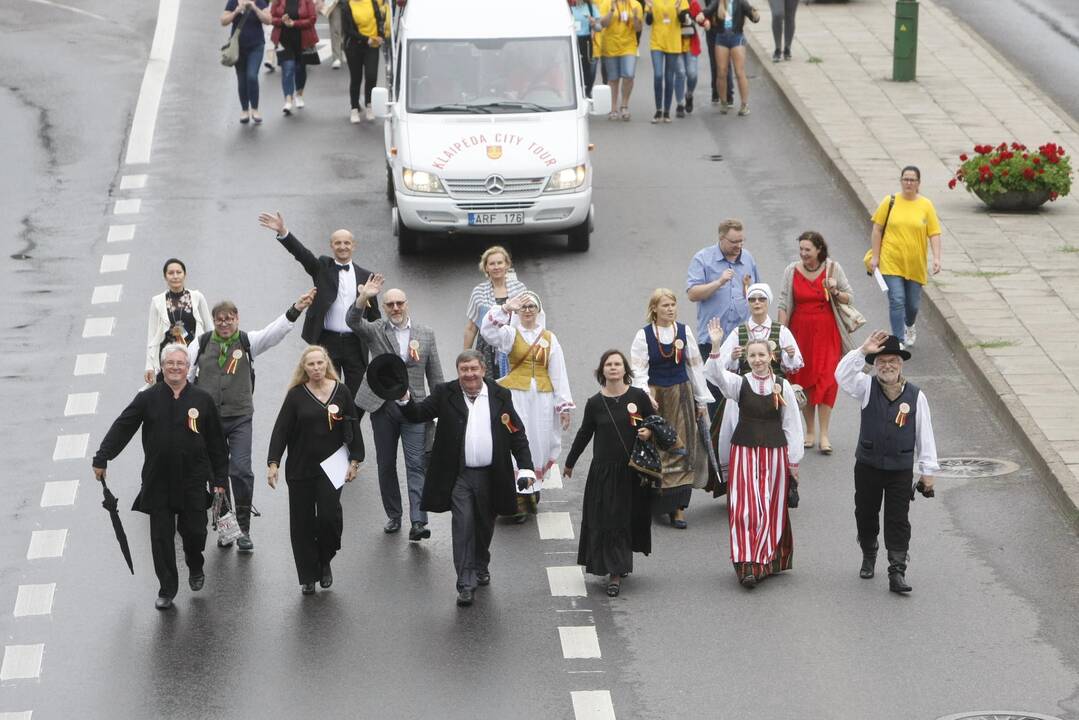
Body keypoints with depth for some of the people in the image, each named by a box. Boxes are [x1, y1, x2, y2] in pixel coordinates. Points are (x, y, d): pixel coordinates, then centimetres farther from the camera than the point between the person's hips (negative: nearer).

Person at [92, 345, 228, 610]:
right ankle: (167, 589, 13)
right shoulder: (148, 398, 0)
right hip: (158, 482, 0)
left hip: (193, 481, 0)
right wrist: (101, 459, -7)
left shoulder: (202, 400, 2)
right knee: (161, 537, 2)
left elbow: (216, 443, 6)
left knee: (194, 531, 3)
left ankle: (195, 568, 35)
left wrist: (219, 479, 4)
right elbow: (121, 428, 0)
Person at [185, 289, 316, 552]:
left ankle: (243, 529, 3)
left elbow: (274, 332, -15)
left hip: (240, 419, -1)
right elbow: (185, 376, 6)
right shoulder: (201, 344, 2)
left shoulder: (247, 341, 1)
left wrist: (295, 310, -31)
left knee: (241, 471, -8)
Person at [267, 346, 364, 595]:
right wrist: (273, 463, -11)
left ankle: (325, 562, 15)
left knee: (329, 516, -12)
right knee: (302, 522, 3)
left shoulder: (342, 392, 2)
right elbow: (280, 430, -3)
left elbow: (353, 428, 8)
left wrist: (354, 461, 4)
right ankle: (308, 576, 15)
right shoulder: (296, 395, -2)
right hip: (300, 469, 0)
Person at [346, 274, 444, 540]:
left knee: (417, 465, -10)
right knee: (386, 464, 9)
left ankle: (418, 522, -17)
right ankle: (393, 516, 23)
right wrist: (363, 298, -36)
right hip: (382, 406, 1)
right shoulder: (375, 331, 3)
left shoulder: (425, 334, 8)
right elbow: (352, 321, -18)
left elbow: (435, 375, 10)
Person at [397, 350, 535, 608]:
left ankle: (481, 568, 40)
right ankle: (466, 584, -5)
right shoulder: (445, 394, -1)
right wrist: (404, 400, -27)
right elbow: (418, 414, -6)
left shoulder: (500, 396, 2)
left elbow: (517, 434, 4)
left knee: (485, 526, 17)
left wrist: (525, 467, -3)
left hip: (490, 476, 2)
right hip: (458, 477, -2)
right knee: (463, 528, -7)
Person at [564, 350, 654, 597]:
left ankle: (621, 564, 27)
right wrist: (570, 463, 19)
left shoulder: (638, 396, -2)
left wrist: (648, 432, -13)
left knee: (631, 518, 7)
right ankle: (614, 574, -2)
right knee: (607, 520, -3)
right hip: (604, 470, 0)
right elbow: (584, 434, 11)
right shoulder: (595, 403, 0)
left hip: (633, 468, 0)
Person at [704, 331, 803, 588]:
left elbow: (792, 424, 4)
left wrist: (794, 460, 3)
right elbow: (714, 373, -19)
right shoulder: (739, 383, 0)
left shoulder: (782, 386, 1)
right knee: (744, 508, -8)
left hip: (774, 451, 1)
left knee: (771, 509, 4)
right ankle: (747, 565, -9)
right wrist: (715, 346, -35)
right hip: (744, 450, -1)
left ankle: (767, 561, 14)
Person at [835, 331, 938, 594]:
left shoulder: (915, 396, -4)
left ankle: (897, 572, 0)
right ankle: (868, 557, 39)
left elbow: (925, 434, 0)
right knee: (866, 515, 16)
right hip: (868, 466, 1)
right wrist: (862, 351, -29)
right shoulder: (867, 388, -3)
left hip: (901, 469, -1)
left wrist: (928, 470, 0)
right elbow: (843, 375, -21)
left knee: (898, 522, -2)